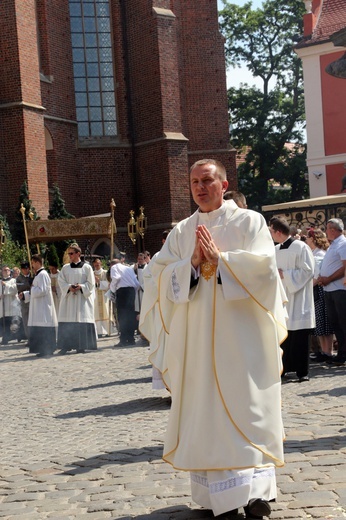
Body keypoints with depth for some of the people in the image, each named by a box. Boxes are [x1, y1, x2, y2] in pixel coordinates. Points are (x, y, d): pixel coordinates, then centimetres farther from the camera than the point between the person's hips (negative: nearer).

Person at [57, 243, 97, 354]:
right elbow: (61, 281, 4)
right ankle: (65, 346, -2)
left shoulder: (87, 267, 3)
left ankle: (81, 346, 1)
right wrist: (69, 287, -14)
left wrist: (81, 286, -16)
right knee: (67, 323, -3)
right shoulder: (65, 268, 11)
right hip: (68, 299, 2)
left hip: (82, 298, -2)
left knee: (82, 323, -4)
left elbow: (91, 283, 0)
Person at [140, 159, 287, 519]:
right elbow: (160, 276, 3)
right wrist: (192, 263, -12)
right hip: (196, 337, 4)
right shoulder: (181, 232, 14)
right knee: (204, 411, 4)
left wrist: (219, 258, -13)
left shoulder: (249, 221, 4)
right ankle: (216, 491, 13)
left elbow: (263, 266, -9)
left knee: (246, 409, -6)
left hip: (240, 335, -4)